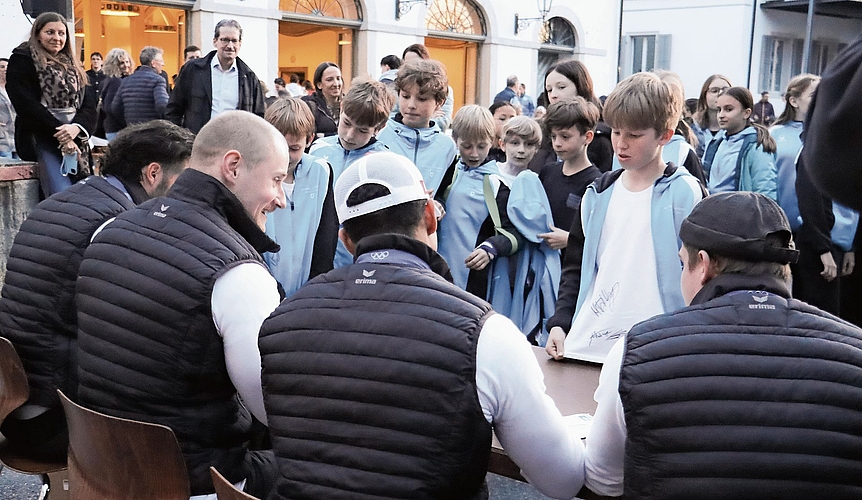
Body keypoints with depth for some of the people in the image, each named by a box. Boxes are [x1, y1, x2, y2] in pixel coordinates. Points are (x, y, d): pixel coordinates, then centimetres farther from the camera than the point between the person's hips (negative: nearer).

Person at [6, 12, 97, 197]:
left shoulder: (72, 65, 21)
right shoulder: (22, 60, 5)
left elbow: (89, 105, 10)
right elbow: (27, 105, -6)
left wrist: (76, 127, -12)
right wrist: (61, 136, -13)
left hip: (75, 139, 6)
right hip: (40, 140, -5)